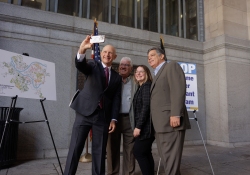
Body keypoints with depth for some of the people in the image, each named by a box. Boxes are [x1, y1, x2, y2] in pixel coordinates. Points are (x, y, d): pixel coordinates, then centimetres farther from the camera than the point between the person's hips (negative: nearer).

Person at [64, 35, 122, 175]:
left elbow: (116, 99, 9)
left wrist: (113, 119, 0)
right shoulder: (93, 65, 7)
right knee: (75, 148, -1)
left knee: (100, 150, 7)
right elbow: (80, 65, -16)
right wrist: (82, 50, -36)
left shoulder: (117, 77, 14)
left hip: (103, 116, 3)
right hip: (85, 112, -2)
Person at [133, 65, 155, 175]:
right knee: (146, 153, 11)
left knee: (138, 152, -7)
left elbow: (146, 107, -19)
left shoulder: (146, 86, -10)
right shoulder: (140, 88, 17)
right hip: (143, 126, 9)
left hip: (146, 126, -9)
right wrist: (138, 125, 9)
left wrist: (138, 126, -22)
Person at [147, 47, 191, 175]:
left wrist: (175, 114, -23)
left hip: (171, 121, -9)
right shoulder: (158, 74, 28)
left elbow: (178, 90, -13)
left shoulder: (172, 66, 3)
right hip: (161, 123, 9)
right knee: (166, 159, 12)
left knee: (171, 159, -8)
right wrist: (157, 125, 12)